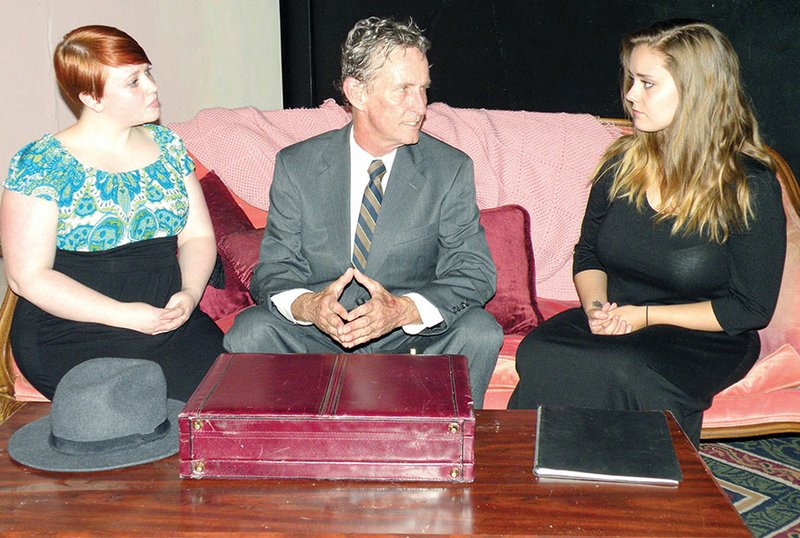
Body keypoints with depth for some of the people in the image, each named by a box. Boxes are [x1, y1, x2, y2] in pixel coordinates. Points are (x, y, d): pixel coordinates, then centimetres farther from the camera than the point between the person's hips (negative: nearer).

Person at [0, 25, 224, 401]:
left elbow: (198, 235, 13)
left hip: (172, 323, 5)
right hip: (71, 336, -4)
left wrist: (190, 294, -9)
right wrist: (123, 315, -17)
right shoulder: (38, 164, -5)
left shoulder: (166, 145, 12)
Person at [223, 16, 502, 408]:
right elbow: (273, 271, -3)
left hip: (412, 340, 0)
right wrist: (307, 305, -29)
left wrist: (403, 310, -29)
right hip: (319, 334, 0)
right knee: (249, 332, -26)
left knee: (480, 332, -27)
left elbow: (475, 272, -9)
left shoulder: (451, 170, -2)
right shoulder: (296, 166, -1)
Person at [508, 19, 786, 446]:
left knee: (622, 372, -36)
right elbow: (588, 254, 15)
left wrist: (649, 315, -15)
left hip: (702, 339, -4)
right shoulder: (623, 162, 4)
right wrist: (595, 304, -8)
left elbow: (753, 308, -7)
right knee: (538, 354, -27)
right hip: (613, 321, 4)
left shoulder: (751, 187, -9)